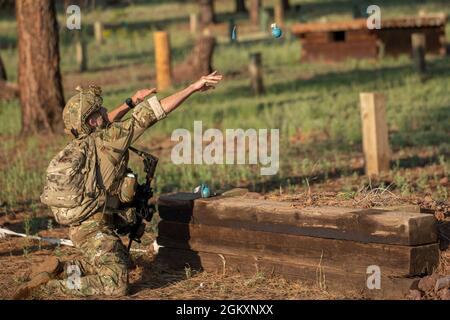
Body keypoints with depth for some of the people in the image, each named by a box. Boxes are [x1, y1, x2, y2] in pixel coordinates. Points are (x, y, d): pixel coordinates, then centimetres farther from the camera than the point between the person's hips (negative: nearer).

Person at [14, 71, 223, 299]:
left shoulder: (86, 139, 4)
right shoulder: (108, 138, -18)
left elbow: (106, 124, 29)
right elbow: (151, 114, -20)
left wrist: (132, 101, 21)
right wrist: (192, 88, -19)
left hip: (82, 224, 9)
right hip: (94, 229, -9)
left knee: (122, 261, 27)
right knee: (116, 285, -11)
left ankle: (60, 269, 14)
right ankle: (49, 283, -11)